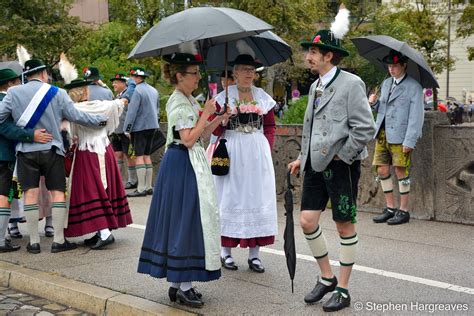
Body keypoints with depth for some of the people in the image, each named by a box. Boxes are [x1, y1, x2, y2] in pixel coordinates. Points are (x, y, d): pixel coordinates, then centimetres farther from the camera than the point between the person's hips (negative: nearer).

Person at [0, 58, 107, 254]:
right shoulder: (57, 93, -3)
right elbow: (76, 116, -1)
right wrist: (100, 120, 12)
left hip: (26, 150, 1)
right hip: (51, 149, -1)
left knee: (30, 193, 4)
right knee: (57, 192, 4)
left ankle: (34, 242, 5)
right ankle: (58, 241, 3)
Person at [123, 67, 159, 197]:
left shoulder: (137, 90, -14)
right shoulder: (154, 90, 12)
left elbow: (132, 111, -16)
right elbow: (157, 109, 19)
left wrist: (127, 129, -12)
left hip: (140, 127, -8)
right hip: (152, 126, 8)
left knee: (139, 156, -6)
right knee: (147, 155, 13)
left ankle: (141, 188, -7)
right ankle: (148, 187, 16)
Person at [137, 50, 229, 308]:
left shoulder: (189, 100, 16)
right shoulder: (179, 102, -14)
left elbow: (200, 134, 15)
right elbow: (189, 139, -21)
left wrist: (220, 118, 6)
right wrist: (206, 113, -15)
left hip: (191, 163, 10)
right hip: (182, 163, -10)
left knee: (179, 219, 11)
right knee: (186, 217, -7)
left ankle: (175, 283, 17)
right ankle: (184, 285, 0)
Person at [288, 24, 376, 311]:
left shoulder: (351, 83, -11)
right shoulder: (315, 86, 14)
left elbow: (365, 129, -17)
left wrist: (342, 156, -14)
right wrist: (302, 158, 15)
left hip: (341, 166, -7)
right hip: (316, 165, 7)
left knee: (345, 225, 4)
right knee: (307, 221, 4)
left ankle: (343, 290, 16)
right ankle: (327, 278, 23)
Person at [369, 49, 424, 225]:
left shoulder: (414, 87, -6)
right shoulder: (386, 83, 15)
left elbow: (416, 115, -11)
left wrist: (410, 141, -17)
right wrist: (375, 103, 0)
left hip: (400, 137, -6)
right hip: (382, 135, 7)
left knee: (401, 172, -1)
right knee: (382, 171, 6)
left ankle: (403, 211, 9)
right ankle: (390, 208, 18)